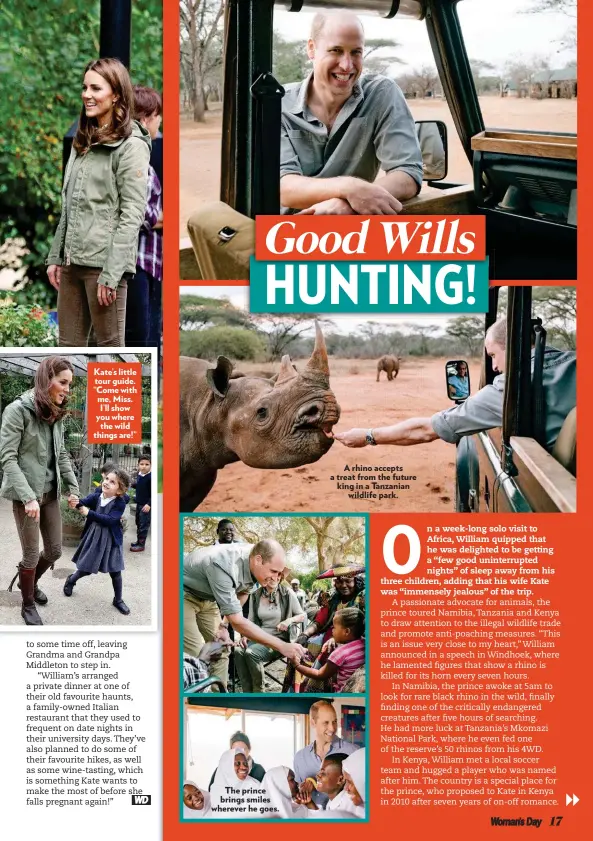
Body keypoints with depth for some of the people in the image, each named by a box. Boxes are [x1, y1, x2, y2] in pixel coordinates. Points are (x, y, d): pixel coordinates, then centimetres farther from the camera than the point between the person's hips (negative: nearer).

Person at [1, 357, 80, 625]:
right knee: (32, 553, 3)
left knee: (54, 550, 13)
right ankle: (28, 604, 25)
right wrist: (28, 496, -24)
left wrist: (72, 487, 5)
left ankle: (29, 581, 42)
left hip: (50, 493, 7)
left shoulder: (56, 413, 7)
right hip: (25, 495, -7)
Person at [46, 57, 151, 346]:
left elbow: (132, 215, -13)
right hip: (73, 261, 8)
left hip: (105, 262, -8)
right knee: (69, 345, 11)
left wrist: (112, 273, -19)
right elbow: (68, 207, 18)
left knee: (109, 346, 1)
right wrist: (55, 256, 12)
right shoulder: (83, 142, 16)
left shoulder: (132, 146, -7)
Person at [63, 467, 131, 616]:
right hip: (93, 539, 2)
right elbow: (83, 503, -25)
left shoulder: (120, 503, -17)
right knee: (86, 568, 15)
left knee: (115, 572, 6)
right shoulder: (95, 497, -9)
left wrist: (89, 513, -31)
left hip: (110, 541, -1)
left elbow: (110, 520, -27)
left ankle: (118, 600, 25)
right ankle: (71, 580, 47)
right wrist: (75, 503, -49)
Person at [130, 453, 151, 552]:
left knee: (143, 525, -3)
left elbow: (154, 493, -21)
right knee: (138, 523, 19)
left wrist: (149, 504, -25)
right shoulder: (139, 475, 4)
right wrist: (132, 484, 9)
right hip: (139, 503, 9)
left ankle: (141, 544, 6)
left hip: (146, 505, -9)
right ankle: (138, 541, 32)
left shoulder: (150, 478, -21)